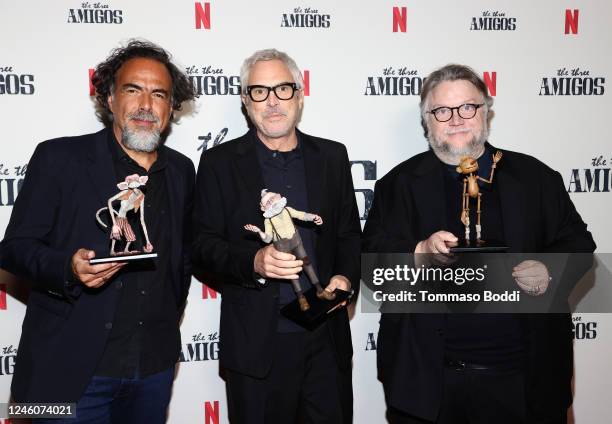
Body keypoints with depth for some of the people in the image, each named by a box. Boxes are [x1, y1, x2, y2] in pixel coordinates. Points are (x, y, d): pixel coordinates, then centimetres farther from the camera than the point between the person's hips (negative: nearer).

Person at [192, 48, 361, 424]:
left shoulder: (332, 156, 7)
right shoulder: (220, 162, 0)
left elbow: (350, 233, 11)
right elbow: (204, 245, -3)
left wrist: (346, 277, -7)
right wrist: (253, 262, -21)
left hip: (327, 339, 3)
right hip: (257, 344, -2)